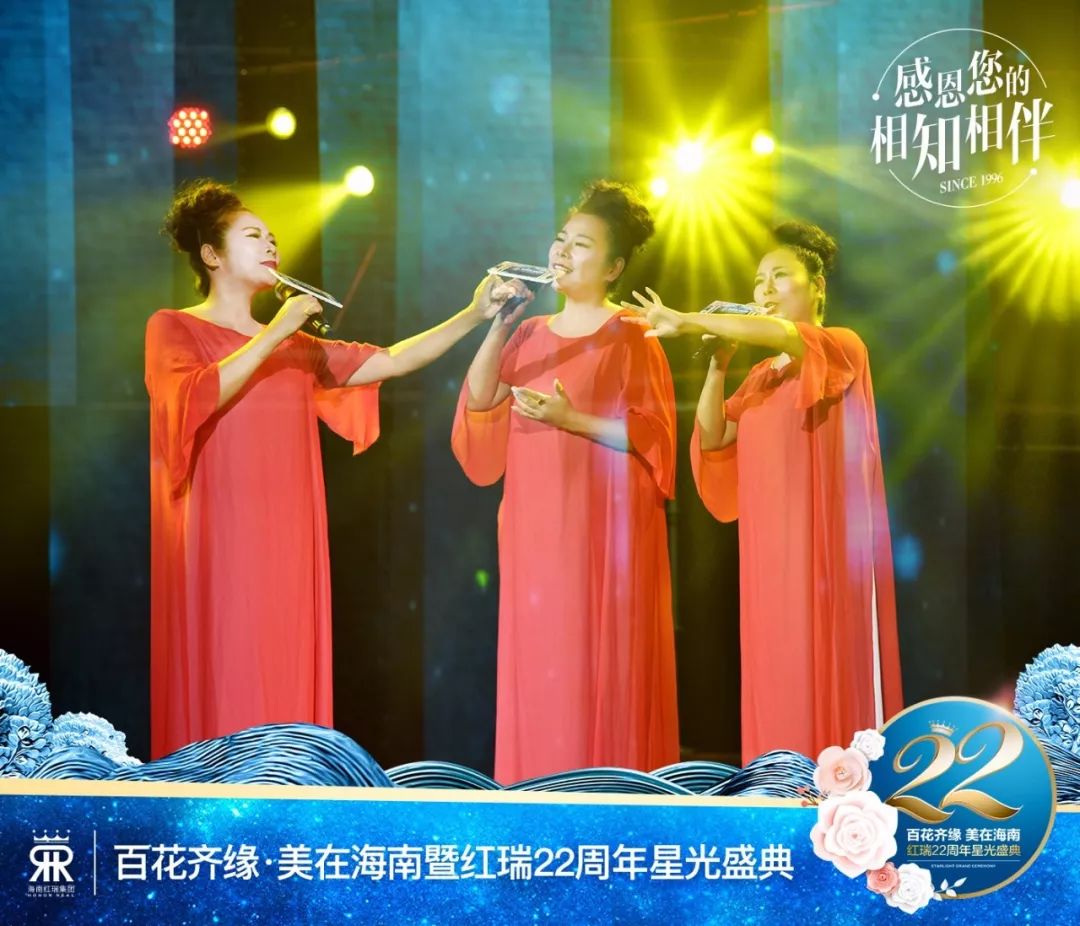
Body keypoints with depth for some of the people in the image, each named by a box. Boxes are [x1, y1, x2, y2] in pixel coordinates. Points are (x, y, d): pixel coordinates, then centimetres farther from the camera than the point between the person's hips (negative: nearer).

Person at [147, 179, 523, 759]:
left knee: (287, 677, 3)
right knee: (222, 685, -8)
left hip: (285, 541, 6)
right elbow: (194, 398, -15)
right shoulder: (173, 328, 4)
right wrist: (274, 333, -12)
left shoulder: (296, 347, 20)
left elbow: (391, 361, 12)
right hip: (217, 539, -6)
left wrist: (473, 316, 3)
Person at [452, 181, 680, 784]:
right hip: (536, 530, 5)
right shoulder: (530, 335, 13)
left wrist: (574, 419, -17)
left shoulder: (629, 337, -3)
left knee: (602, 665, -4)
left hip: (604, 530, -5)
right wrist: (496, 327, -3)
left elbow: (655, 436, -9)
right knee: (539, 662, 5)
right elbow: (479, 409, 4)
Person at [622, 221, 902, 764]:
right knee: (780, 685, 2)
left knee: (834, 680, -8)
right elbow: (713, 438, 10)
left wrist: (687, 322, -26)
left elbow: (780, 334, -22)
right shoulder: (760, 377, 19)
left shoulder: (844, 348, -2)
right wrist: (718, 361, 0)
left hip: (830, 548, -6)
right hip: (771, 551, 6)